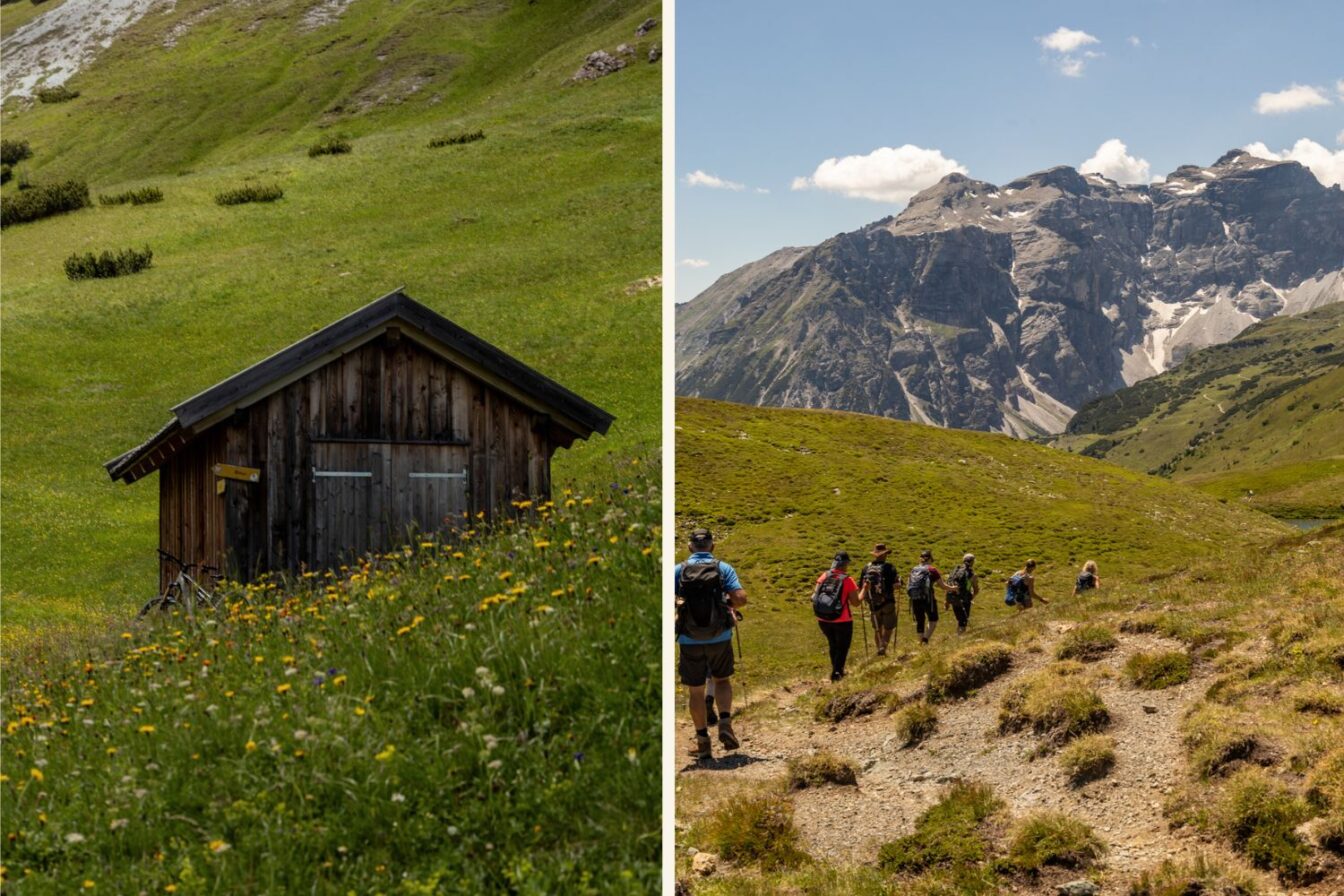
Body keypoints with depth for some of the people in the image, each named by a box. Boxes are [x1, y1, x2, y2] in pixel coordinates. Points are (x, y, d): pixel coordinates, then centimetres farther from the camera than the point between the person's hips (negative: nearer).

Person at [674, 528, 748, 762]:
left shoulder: (679, 570, -3)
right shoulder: (723, 569, -2)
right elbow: (740, 598, -13)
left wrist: (674, 608, 8)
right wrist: (727, 604, 8)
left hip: (690, 640, -1)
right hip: (720, 638, 1)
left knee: (696, 692, 11)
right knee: (722, 681, 23)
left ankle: (703, 743, 13)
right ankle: (725, 723, 2)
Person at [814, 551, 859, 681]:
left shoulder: (824, 576, -1)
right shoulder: (847, 580, -11)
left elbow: (813, 597, -4)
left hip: (823, 620, 4)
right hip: (842, 621, -4)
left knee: (833, 645, 24)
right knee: (843, 646, 14)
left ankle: (837, 670, 34)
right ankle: (837, 672, 0)